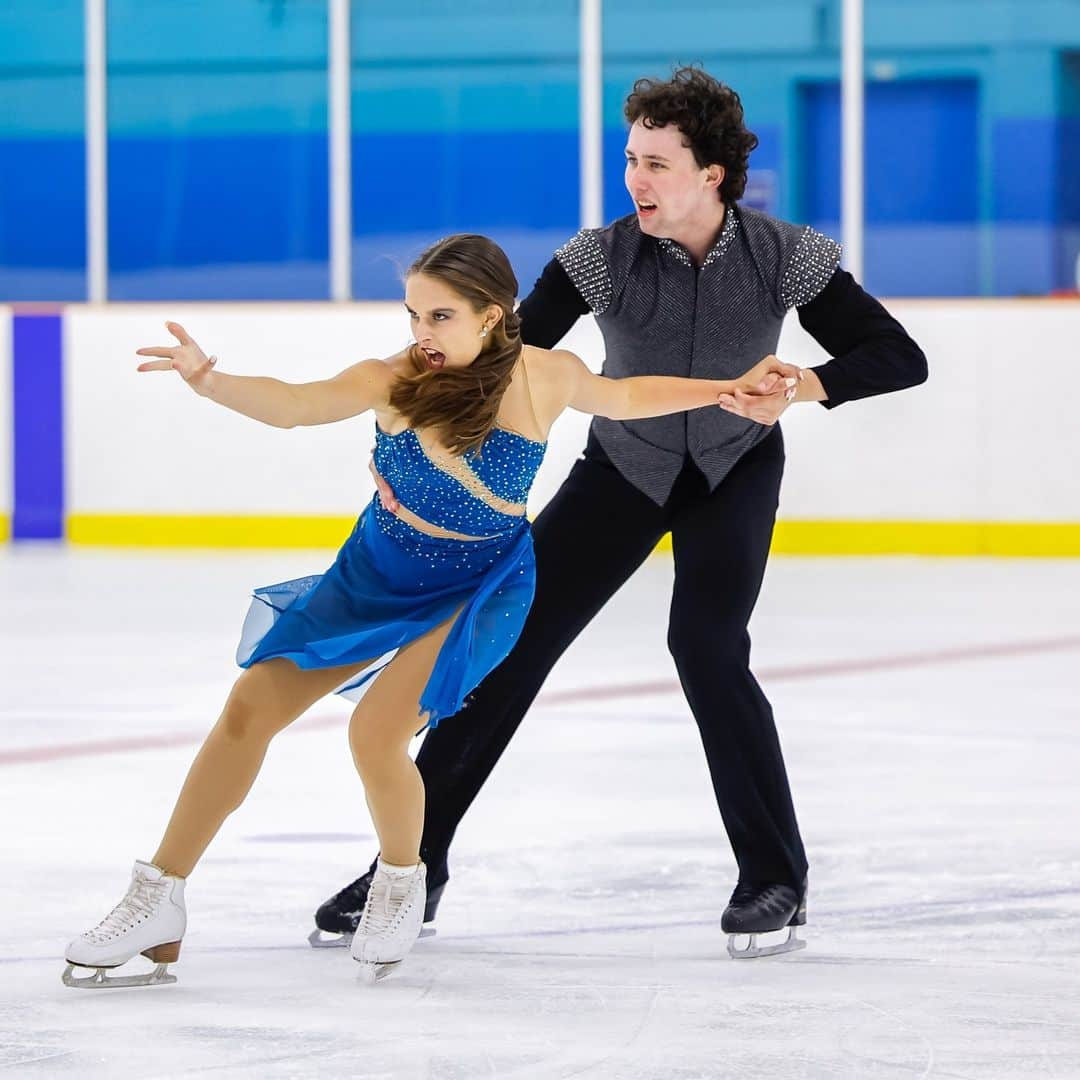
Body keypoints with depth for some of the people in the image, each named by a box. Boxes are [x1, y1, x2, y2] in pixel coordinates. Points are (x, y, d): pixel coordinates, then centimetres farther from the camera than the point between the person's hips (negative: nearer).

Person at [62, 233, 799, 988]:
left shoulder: (546, 379, -18)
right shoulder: (396, 380, -22)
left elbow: (626, 398, 3)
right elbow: (295, 403, -38)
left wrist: (733, 388, -1)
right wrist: (208, 379, -57)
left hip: (480, 590, -2)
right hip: (374, 571, 2)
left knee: (376, 734, -21)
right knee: (251, 709, 0)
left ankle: (401, 886, 11)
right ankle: (158, 904, 11)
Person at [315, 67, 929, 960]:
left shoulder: (785, 258, -21)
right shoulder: (603, 258, -21)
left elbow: (900, 358, -22)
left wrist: (802, 387, -40)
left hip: (735, 469, -2)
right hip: (625, 467, 2)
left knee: (706, 644, -23)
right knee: (511, 642, -4)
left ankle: (777, 882, -8)